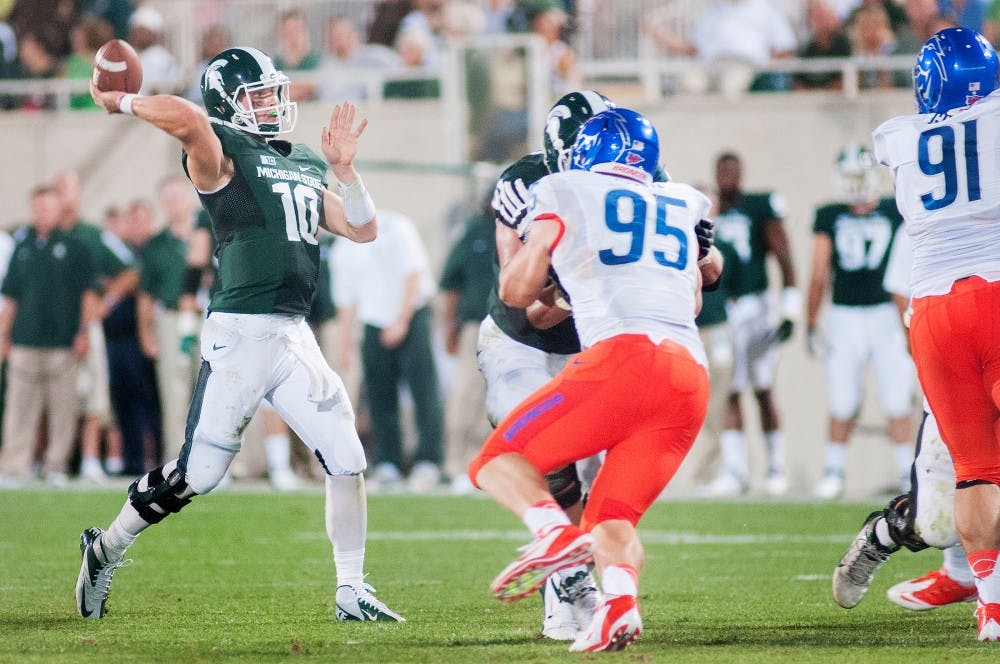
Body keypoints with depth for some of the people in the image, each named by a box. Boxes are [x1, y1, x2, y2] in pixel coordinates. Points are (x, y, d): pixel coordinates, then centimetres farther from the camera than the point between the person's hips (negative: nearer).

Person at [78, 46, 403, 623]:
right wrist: (120, 103, -14)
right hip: (241, 332, -7)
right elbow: (187, 119, -28)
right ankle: (106, 550, 18)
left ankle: (352, 593, 8)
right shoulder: (222, 156, -6)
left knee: (346, 461, 0)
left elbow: (363, 229, 15)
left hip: (295, 337, 7)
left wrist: (344, 168, 5)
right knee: (197, 474, -3)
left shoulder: (306, 166, 18)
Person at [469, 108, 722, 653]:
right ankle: (619, 603, -21)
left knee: (500, 461, 7)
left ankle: (554, 531, -25)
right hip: (692, 377, 5)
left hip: (623, 355, -5)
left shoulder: (568, 194, 14)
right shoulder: (683, 206, 28)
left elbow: (517, 290, 17)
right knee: (611, 515, 11)